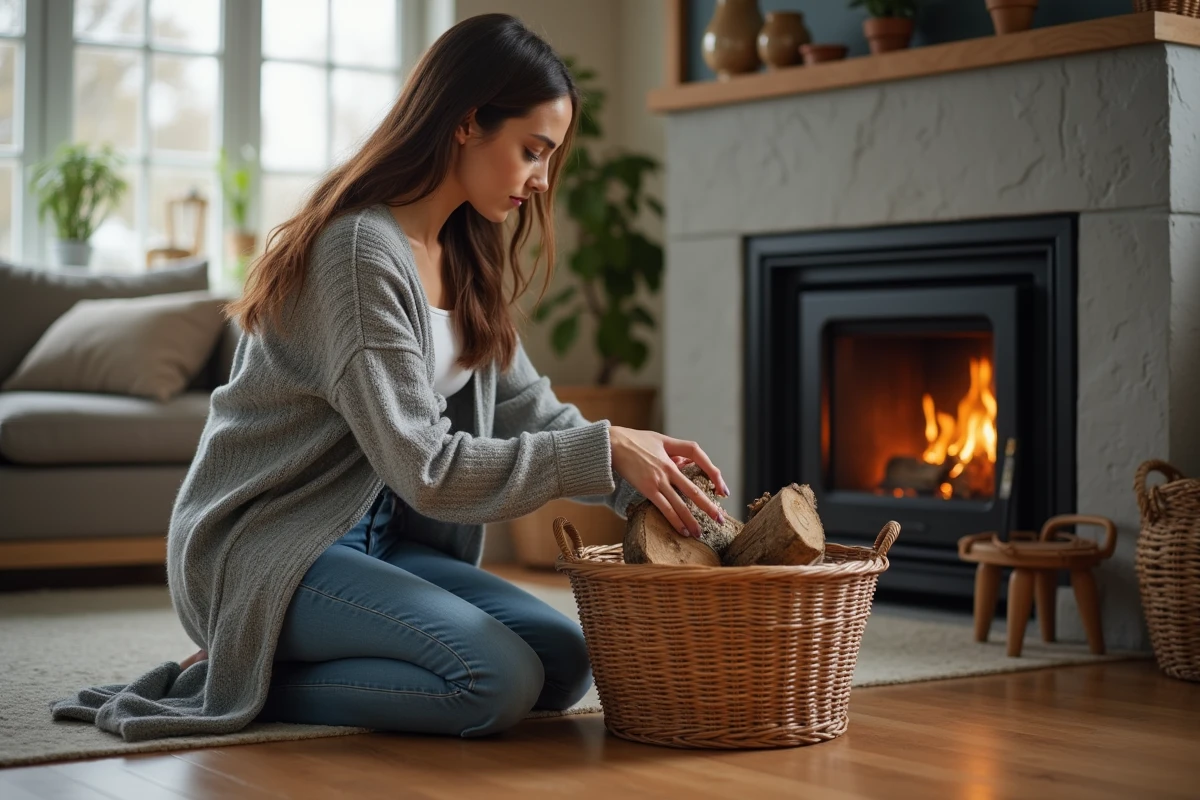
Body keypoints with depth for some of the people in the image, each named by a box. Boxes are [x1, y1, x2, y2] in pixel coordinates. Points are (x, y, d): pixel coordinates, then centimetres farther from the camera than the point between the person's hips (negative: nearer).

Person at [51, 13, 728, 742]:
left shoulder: (463, 258, 10)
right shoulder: (360, 248, -21)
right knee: (498, 681, -25)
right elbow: (426, 469, -24)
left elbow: (531, 410, 7)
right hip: (262, 546, -9)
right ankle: (234, 687, -7)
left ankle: (252, 673, 1)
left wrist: (641, 476, -9)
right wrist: (605, 450, -22)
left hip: (375, 539, 10)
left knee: (564, 661, -6)